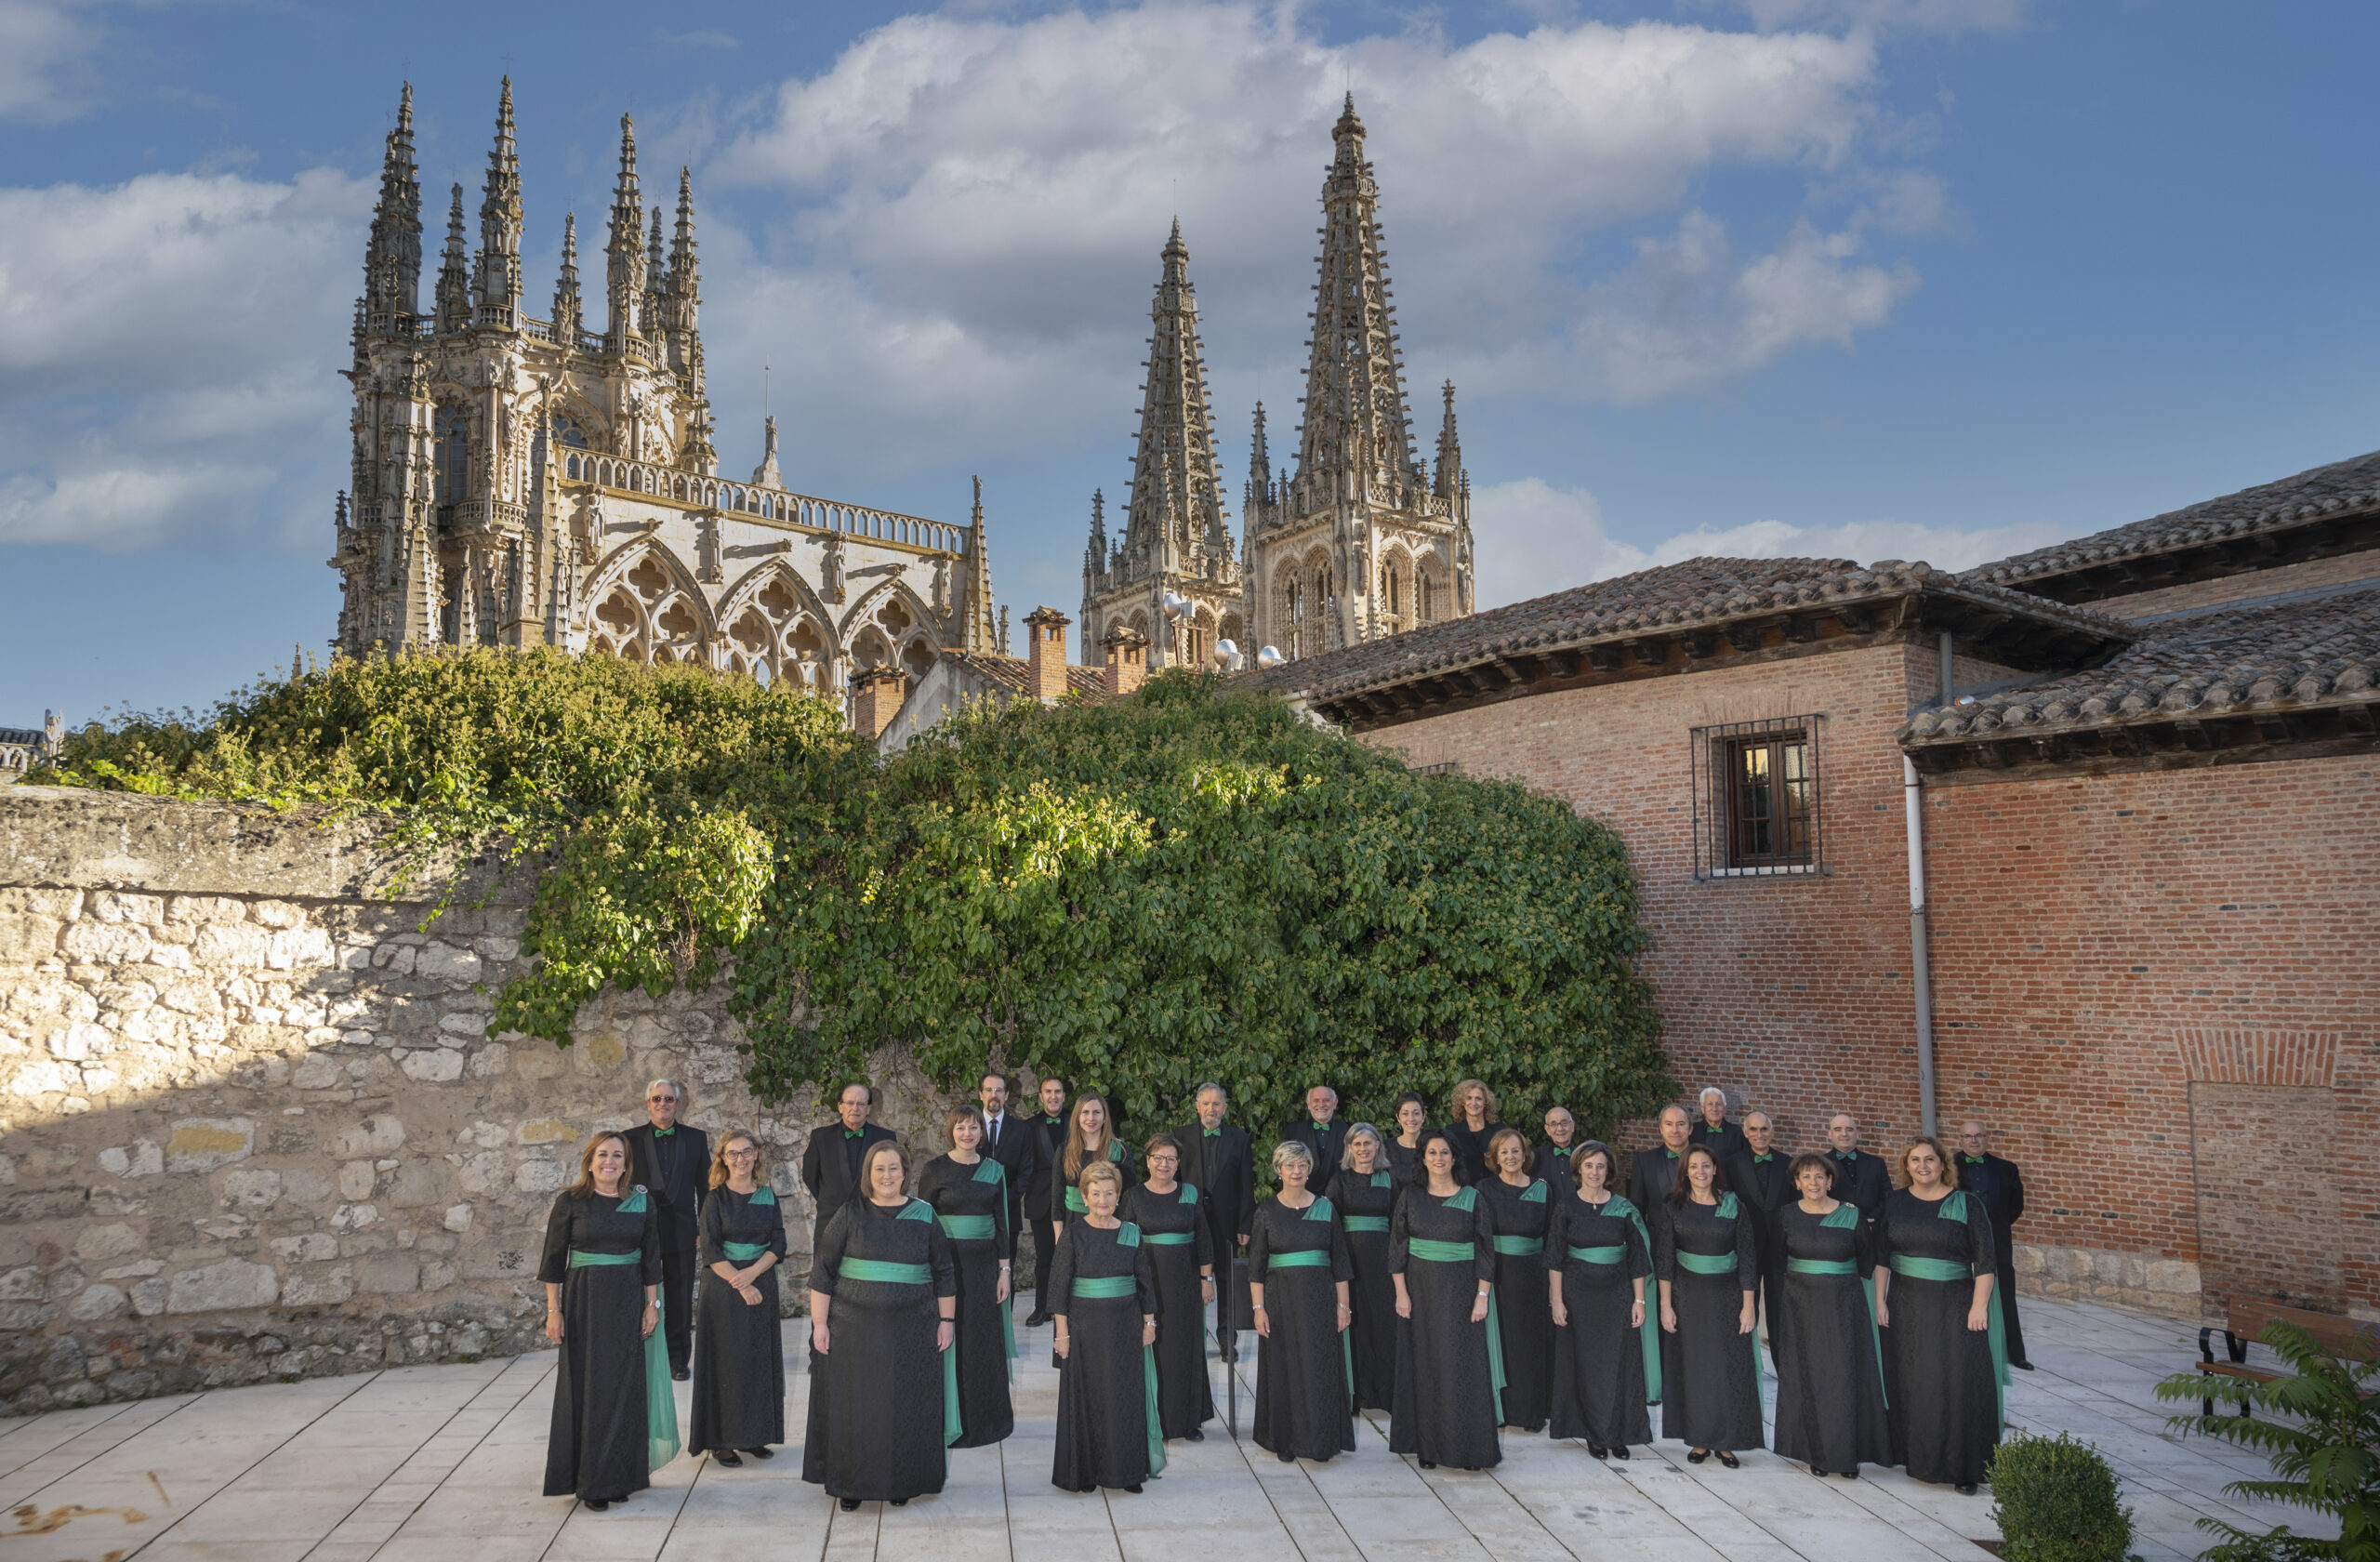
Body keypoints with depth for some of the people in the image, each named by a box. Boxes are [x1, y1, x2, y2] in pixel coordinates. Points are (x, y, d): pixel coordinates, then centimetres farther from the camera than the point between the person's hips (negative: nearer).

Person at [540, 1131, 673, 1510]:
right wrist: (553, 1310, -5)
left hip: (628, 1303, 2)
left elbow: (651, 1257, 7)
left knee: (625, 1387, 4)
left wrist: (652, 1304, 2)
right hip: (583, 1302, -2)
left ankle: (619, 1475, 16)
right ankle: (590, 1481, 9)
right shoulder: (570, 1202, -3)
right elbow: (554, 1258, -1)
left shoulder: (642, 1202, 4)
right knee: (587, 1388, 1)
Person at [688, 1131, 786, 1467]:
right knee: (725, 1361, -2)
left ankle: (753, 1435, 15)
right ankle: (721, 1442, 5)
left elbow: (778, 1244, 3)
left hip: (761, 1286, 3)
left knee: (760, 1360, 5)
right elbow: (710, 1250, -8)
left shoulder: (768, 1196, 6)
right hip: (723, 1288, -3)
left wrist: (752, 1272, -13)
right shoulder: (716, 1198, -3)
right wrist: (740, 1285, -16)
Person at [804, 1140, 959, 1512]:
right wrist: (819, 1323, -4)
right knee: (854, 1407, 4)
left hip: (911, 1331, 1)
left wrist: (947, 1320, 4)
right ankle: (851, 1483, 18)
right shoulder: (850, 1216, -1)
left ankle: (901, 1481, 20)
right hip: (855, 1330, 0)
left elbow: (944, 1274, 7)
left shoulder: (924, 1216, 2)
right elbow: (823, 1271, 0)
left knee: (905, 1407, 5)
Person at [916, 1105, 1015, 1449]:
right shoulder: (934, 1170, -3)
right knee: (949, 1342, -1)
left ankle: (986, 1419, 20)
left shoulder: (994, 1170, 6)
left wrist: (1004, 1269, 3)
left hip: (984, 1262, 3)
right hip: (946, 1261, -3)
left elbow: (1002, 1220, 8)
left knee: (984, 1340, 7)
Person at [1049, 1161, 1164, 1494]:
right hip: (1084, 1326, -2)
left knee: (1126, 1397, 6)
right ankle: (1083, 1470, 19)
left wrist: (1149, 1322, 6)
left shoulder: (1131, 1234, 1)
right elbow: (1058, 1285, -7)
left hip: (1125, 1327, 2)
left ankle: (1125, 1470, 19)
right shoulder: (1073, 1234, -7)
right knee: (1086, 1397, 5)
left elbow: (1146, 1282, 7)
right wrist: (1062, 1332, -9)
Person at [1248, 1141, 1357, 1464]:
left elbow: (1340, 1260, 5)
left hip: (1320, 1300, 1)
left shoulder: (1325, 1209, 4)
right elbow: (1256, 1264, 0)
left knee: (1321, 1368, 2)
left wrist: (1343, 1304, 1)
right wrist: (1258, 1308, -6)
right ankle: (1286, 1441, 14)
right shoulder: (1267, 1212, 1)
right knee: (1283, 1369, 3)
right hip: (1280, 1300, -1)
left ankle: (1322, 1439, 13)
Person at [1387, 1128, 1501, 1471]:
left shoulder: (1472, 1198, 0)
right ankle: (1427, 1446, 14)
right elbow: (1397, 1247, 2)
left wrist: (1482, 1296, -6)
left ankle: (1469, 1447, 8)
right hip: (1421, 1291, 1)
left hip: (1461, 1291, -1)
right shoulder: (1410, 1198, 2)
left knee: (1465, 1366, -1)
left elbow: (1486, 1250, 0)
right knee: (1423, 1366, 4)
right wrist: (1401, 1293, -5)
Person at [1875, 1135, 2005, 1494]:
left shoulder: (1966, 1205, -5)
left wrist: (1979, 1305, -12)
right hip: (1906, 1305, 3)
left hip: (1954, 1307, -3)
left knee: (1958, 1384, -3)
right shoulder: (1894, 1202, 4)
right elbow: (1881, 1256, 8)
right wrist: (1880, 1300, 3)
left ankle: (1964, 1468, 6)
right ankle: (1921, 1460, 20)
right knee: (1912, 1384, 8)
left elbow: (1985, 1261, -5)